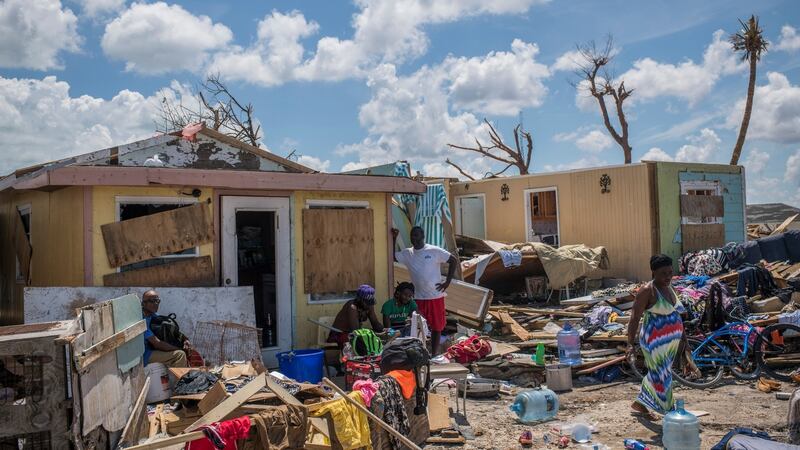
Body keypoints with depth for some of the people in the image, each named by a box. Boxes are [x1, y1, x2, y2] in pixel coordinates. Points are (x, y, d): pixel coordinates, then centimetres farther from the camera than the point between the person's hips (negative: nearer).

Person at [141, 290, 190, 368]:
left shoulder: (152, 315, 6)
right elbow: (157, 344, -26)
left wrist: (185, 339, -9)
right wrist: (180, 349, -19)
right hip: (145, 356, -10)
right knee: (180, 354, -24)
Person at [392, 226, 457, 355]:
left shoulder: (434, 251, -7)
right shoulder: (407, 254, 5)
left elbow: (454, 261, -6)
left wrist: (447, 282, -9)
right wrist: (394, 238, -1)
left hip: (436, 296, -3)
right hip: (419, 297, 3)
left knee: (437, 326, 7)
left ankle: (434, 353, 17)